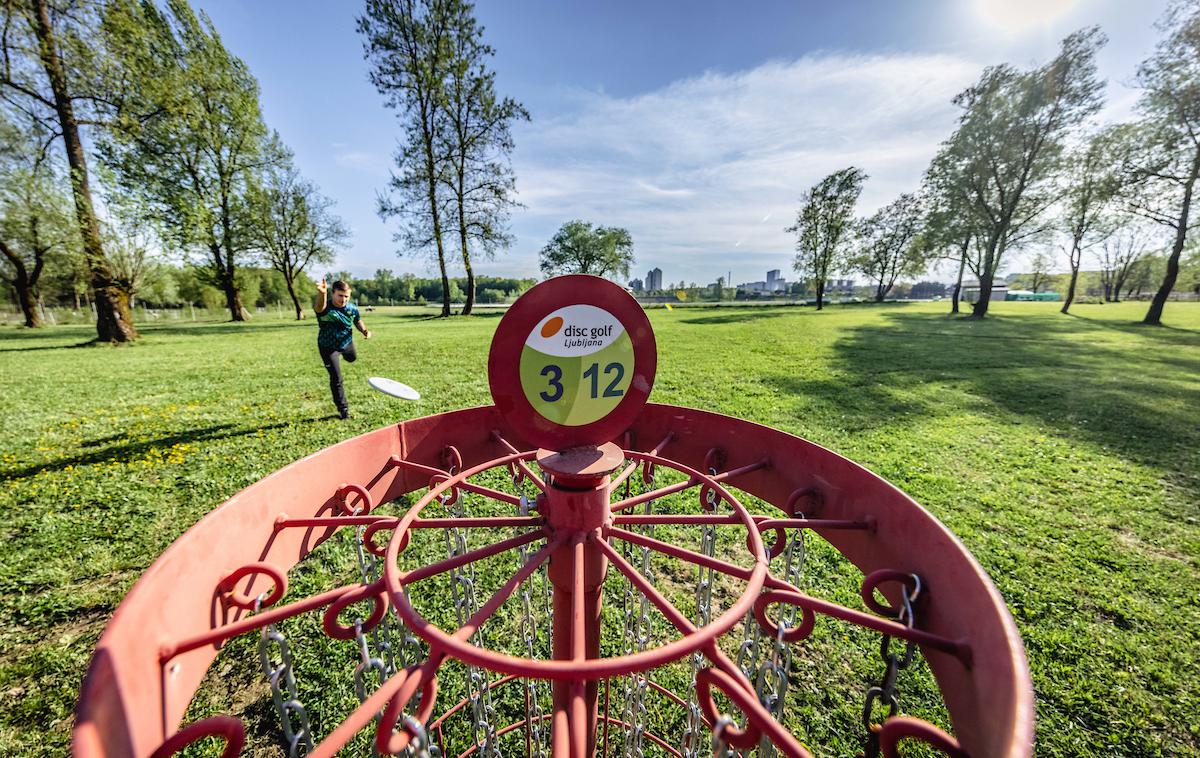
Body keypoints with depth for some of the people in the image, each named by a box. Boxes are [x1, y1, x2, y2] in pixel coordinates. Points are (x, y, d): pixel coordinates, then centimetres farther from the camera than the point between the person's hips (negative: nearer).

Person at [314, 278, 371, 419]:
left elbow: (357, 321, 4)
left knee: (352, 359, 36)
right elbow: (319, 307, -59)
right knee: (336, 379, -7)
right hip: (328, 347, -5)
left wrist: (364, 330, -18)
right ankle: (343, 409, 9)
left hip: (347, 343, 5)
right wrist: (322, 294, -82)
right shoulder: (325, 307, -33)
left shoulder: (352, 308, -17)